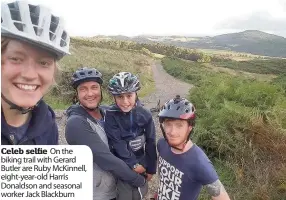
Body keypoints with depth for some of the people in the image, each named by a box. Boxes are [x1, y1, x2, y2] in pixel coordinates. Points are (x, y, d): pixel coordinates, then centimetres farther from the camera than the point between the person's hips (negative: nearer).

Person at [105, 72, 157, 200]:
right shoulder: (111, 115, -15)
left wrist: (151, 168, 0)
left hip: (141, 163, 2)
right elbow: (117, 143, -18)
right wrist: (133, 164, -16)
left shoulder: (145, 114, -9)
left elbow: (151, 143, -4)